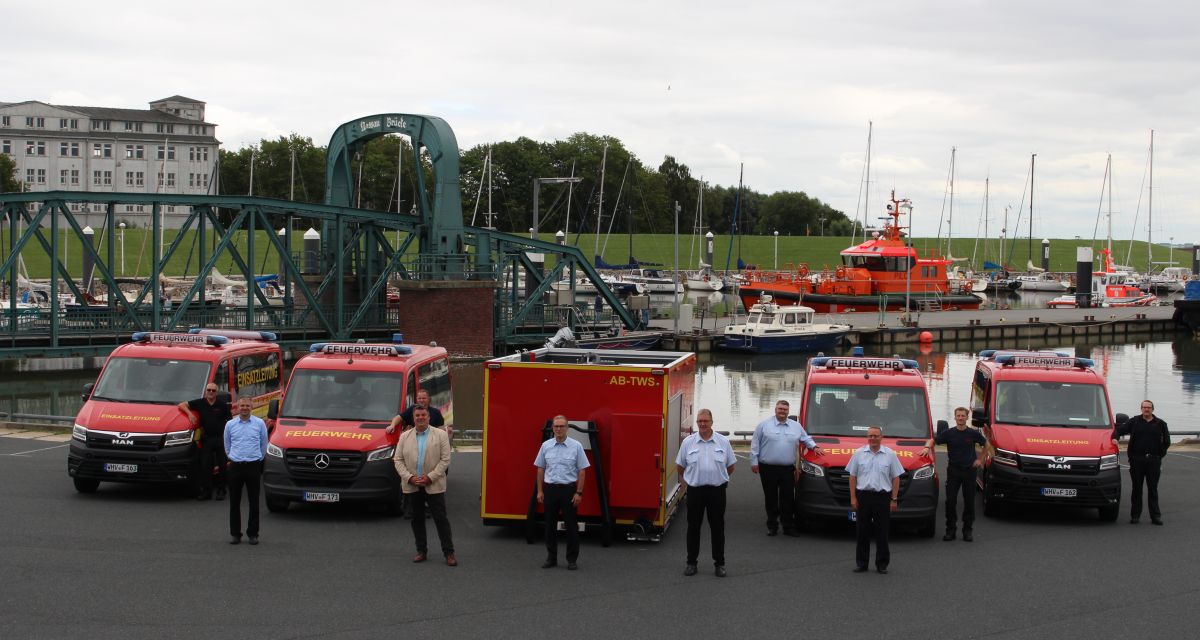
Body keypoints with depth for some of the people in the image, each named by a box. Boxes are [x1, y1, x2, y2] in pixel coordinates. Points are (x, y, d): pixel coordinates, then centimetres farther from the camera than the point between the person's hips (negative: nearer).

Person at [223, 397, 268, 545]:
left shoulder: (259, 423, 2)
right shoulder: (230, 424, 6)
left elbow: (263, 444, 13)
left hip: (253, 466, -1)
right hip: (235, 466, 1)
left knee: (254, 502, 2)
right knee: (234, 502, 4)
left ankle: (253, 533, 9)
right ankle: (235, 533, 11)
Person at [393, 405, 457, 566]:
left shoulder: (440, 435, 2)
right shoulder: (405, 437, 9)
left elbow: (445, 459, -3)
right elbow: (398, 460, 6)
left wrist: (430, 477, -12)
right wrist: (409, 477, -9)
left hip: (434, 485, -3)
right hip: (412, 486, 3)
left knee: (441, 519, -3)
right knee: (417, 519, 8)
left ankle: (449, 553, -1)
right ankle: (421, 551, 18)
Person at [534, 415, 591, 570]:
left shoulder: (576, 446, -4)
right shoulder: (546, 446, 4)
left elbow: (582, 471, -4)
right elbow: (540, 469, 9)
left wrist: (579, 493, -9)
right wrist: (540, 491, 4)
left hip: (569, 489, -3)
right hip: (550, 489, 3)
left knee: (571, 525, 0)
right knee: (550, 525, 7)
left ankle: (572, 559, 8)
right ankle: (551, 558, 16)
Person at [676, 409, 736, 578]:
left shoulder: (723, 442, 2)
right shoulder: (688, 442, 1)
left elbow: (730, 465, 13)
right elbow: (680, 465, 12)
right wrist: (684, 481, 18)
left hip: (717, 489, 0)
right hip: (694, 489, 0)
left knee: (717, 527, 4)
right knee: (693, 527, 7)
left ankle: (719, 563, 13)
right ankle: (691, 562, 16)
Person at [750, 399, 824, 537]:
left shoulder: (796, 426, 11)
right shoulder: (764, 425, 2)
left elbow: (806, 439, 23)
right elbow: (755, 444, 3)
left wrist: (814, 447, 6)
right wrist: (754, 462, -1)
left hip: (788, 469, 2)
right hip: (768, 468, -2)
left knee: (788, 499, 1)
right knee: (771, 498, 4)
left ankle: (789, 526, 5)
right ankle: (772, 525, 12)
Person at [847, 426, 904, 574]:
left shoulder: (890, 455, 4)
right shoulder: (859, 453, 6)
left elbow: (896, 478, 4)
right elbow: (853, 476, 7)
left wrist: (894, 499, -2)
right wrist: (853, 498, 0)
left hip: (882, 496, -1)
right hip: (863, 496, 1)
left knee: (882, 533, 2)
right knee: (863, 532, 5)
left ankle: (882, 564, 10)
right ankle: (861, 563, 12)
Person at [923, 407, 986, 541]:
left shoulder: (973, 433, 0)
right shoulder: (949, 433, -1)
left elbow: (985, 444, 15)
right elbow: (933, 440, 4)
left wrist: (980, 459, 9)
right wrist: (927, 447, -17)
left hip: (969, 470, 0)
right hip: (953, 470, 0)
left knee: (969, 502, 4)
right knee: (950, 501, -2)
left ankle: (967, 530, 13)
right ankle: (950, 529, 6)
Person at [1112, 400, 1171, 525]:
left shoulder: (1160, 424, 8)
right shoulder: (1134, 421, 7)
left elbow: (1166, 442, 13)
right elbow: (1120, 429, 1)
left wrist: (1160, 454, 5)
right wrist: (1115, 437, -18)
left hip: (1153, 460, 0)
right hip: (1137, 460, 0)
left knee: (1153, 489, 4)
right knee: (1136, 489, 4)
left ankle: (1156, 516, 8)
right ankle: (1135, 515, 9)